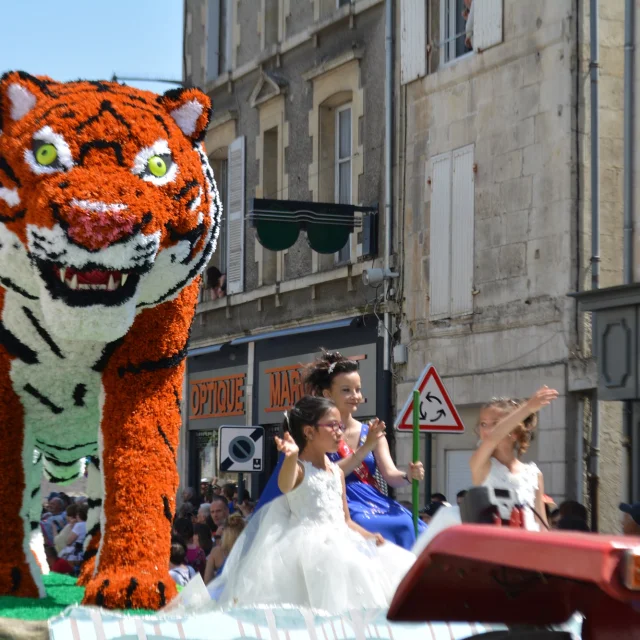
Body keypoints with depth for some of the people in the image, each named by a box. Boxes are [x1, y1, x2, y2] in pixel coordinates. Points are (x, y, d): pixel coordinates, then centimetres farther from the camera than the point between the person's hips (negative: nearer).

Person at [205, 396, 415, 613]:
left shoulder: (337, 472, 18)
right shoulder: (299, 468, -6)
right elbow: (285, 486, -34)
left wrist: (368, 535, 4)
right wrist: (291, 457, -54)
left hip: (337, 542, 8)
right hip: (307, 544, -8)